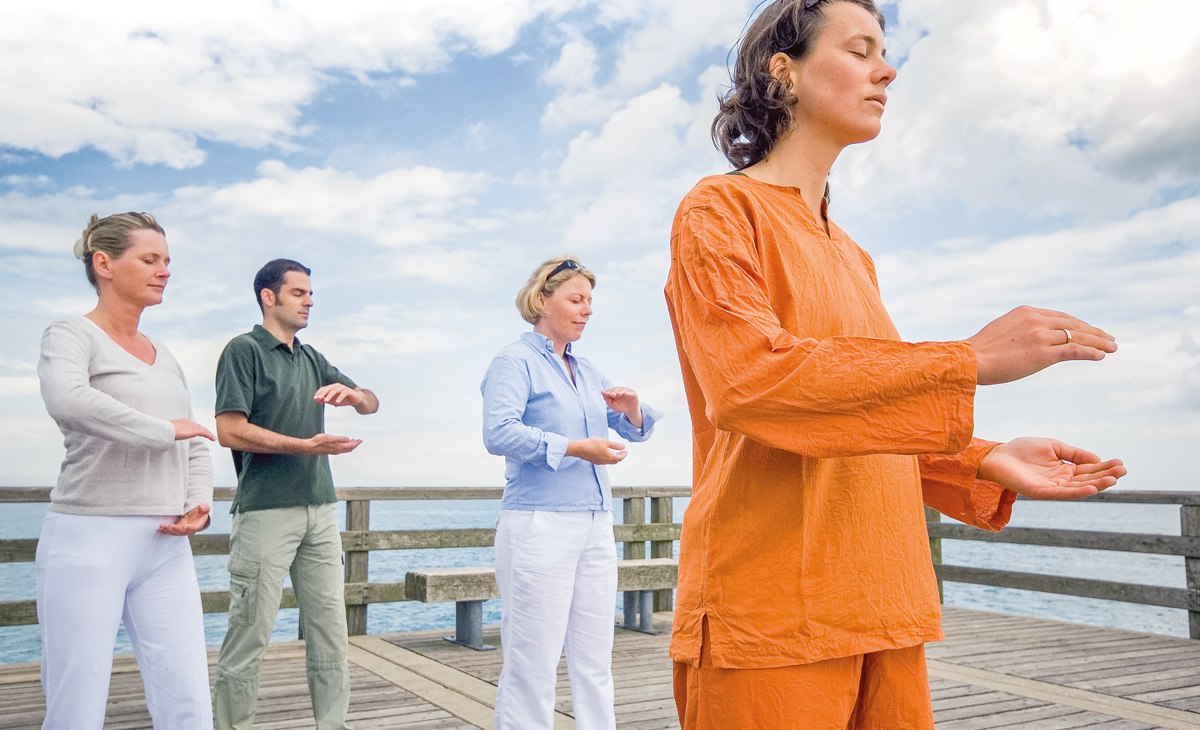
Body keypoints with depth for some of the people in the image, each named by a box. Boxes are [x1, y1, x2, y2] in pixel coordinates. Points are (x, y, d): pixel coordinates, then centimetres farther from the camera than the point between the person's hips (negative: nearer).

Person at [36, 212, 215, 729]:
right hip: (88, 539, -5)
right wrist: (166, 430, -15)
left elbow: (196, 446, 20)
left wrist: (200, 503, 1)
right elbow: (68, 401, -24)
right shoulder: (71, 336, -1)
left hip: (166, 546, 5)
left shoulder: (165, 357, 17)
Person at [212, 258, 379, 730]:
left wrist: (351, 393, -7)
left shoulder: (312, 359, 17)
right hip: (266, 511, -7)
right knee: (250, 634, -2)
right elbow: (230, 430, -12)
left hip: (321, 510, 7)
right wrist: (305, 446, -18)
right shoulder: (245, 350, -3)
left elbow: (372, 405, 16)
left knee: (330, 632, 8)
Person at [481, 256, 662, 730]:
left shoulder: (586, 372, 18)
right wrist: (575, 448, -21)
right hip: (538, 525, -7)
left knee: (595, 663, 11)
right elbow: (499, 433, -18)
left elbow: (635, 431, 19)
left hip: (595, 526, 7)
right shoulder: (515, 361, -3)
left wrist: (631, 409, -3)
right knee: (533, 663, -2)